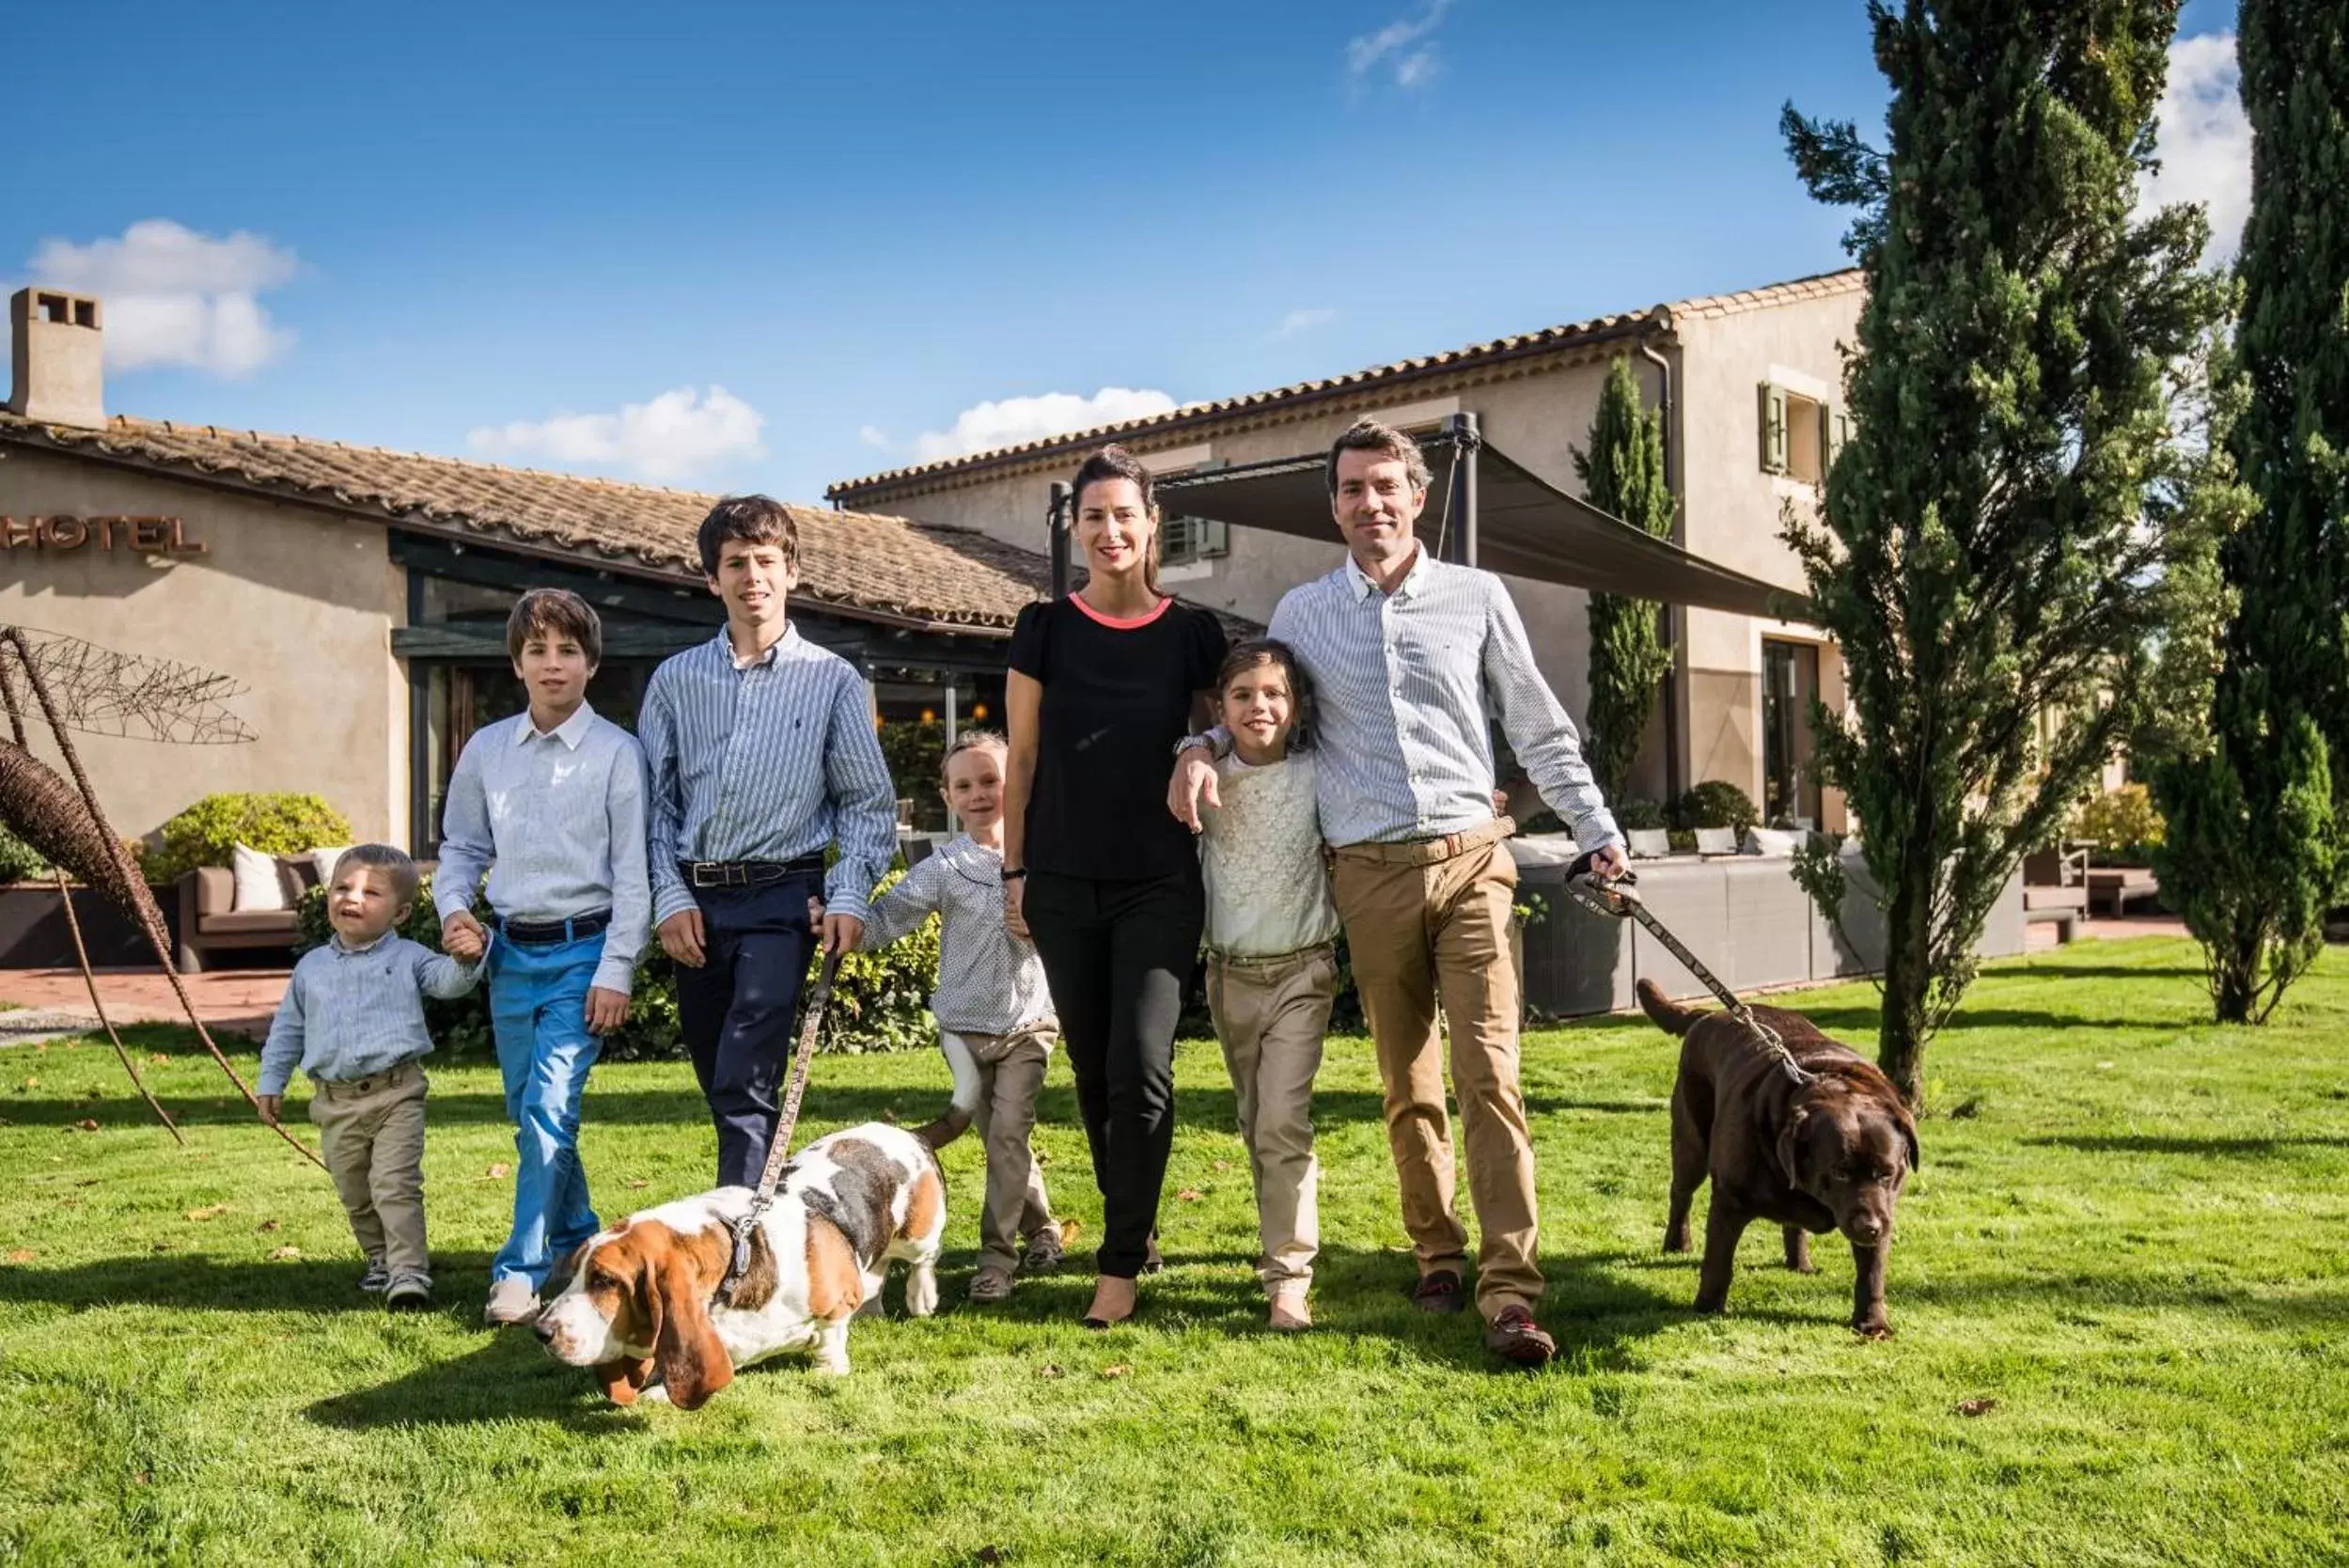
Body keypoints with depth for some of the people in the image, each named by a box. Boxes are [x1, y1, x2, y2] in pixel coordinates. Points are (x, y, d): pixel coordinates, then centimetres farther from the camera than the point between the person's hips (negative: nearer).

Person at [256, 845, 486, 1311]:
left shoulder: (407, 958, 1)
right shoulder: (312, 967, 10)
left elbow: (448, 981, -13)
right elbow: (287, 1028, 18)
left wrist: (465, 958, -34)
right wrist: (271, 1081, 16)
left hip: (395, 1094, -4)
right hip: (335, 1102, 4)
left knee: (395, 1185, -13)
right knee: (355, 1194, 15)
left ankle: (409, 1273, -13)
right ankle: (381, 1260, 32)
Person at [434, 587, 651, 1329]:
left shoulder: (617, 753, -6)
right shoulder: (486, 749, 6)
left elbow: (632, 874, -7)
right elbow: (462, 846, 18)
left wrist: (616, 973, -10)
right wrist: (453, 911, -1)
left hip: (582, 951, -5)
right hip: (511, 952, 5)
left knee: (549, 1111, -14)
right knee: (527, 1115, 13)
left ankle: (522, 1272, -8)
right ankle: (580, 1244, 31)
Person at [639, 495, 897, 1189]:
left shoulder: (832, 680, 2)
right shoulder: (676, 680, 9)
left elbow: (869, 801, 3)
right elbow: (655, 799, 9)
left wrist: (849, 897, -7)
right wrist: (671, 896, -1)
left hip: (781, 898, -4)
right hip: (695, 902, 4)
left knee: (744, 1085, -13)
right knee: (719, 1085, 11)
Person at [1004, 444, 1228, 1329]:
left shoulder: (1192, 634, 1)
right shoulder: (1045, 628, 1)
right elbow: (1023, 757, 4)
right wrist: (1013, 871, 3)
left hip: (1160, 882, -1)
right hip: (1064, 885, 1)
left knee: (1141, 1067, -12)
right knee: (1093, 1070, 9)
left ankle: (1121, 1263, -2)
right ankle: (1134, 1227, 28)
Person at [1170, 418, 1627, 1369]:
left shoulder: (1476, 598, 6)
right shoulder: (1301, 613, 9)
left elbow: (1539, 730, 11)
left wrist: (1596, 830, 9)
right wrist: (1200, 746, -2)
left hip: (1470, 862, -1)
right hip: (1370, 873, 2)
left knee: (1489, 1077, -10)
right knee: (1407, 1086, 8)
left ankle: (1510, 1292, -11)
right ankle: (1436, 1254, 23)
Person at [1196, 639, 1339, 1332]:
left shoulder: (1317, 777, -7)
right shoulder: (1210, 779, -2)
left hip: (1300, 971, -3)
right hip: (1229, 972, 3)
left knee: (1284, 1122, -13)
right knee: (1256, 1126, 15)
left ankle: (1289, 1275, -10)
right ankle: (1287, 1237, 34)